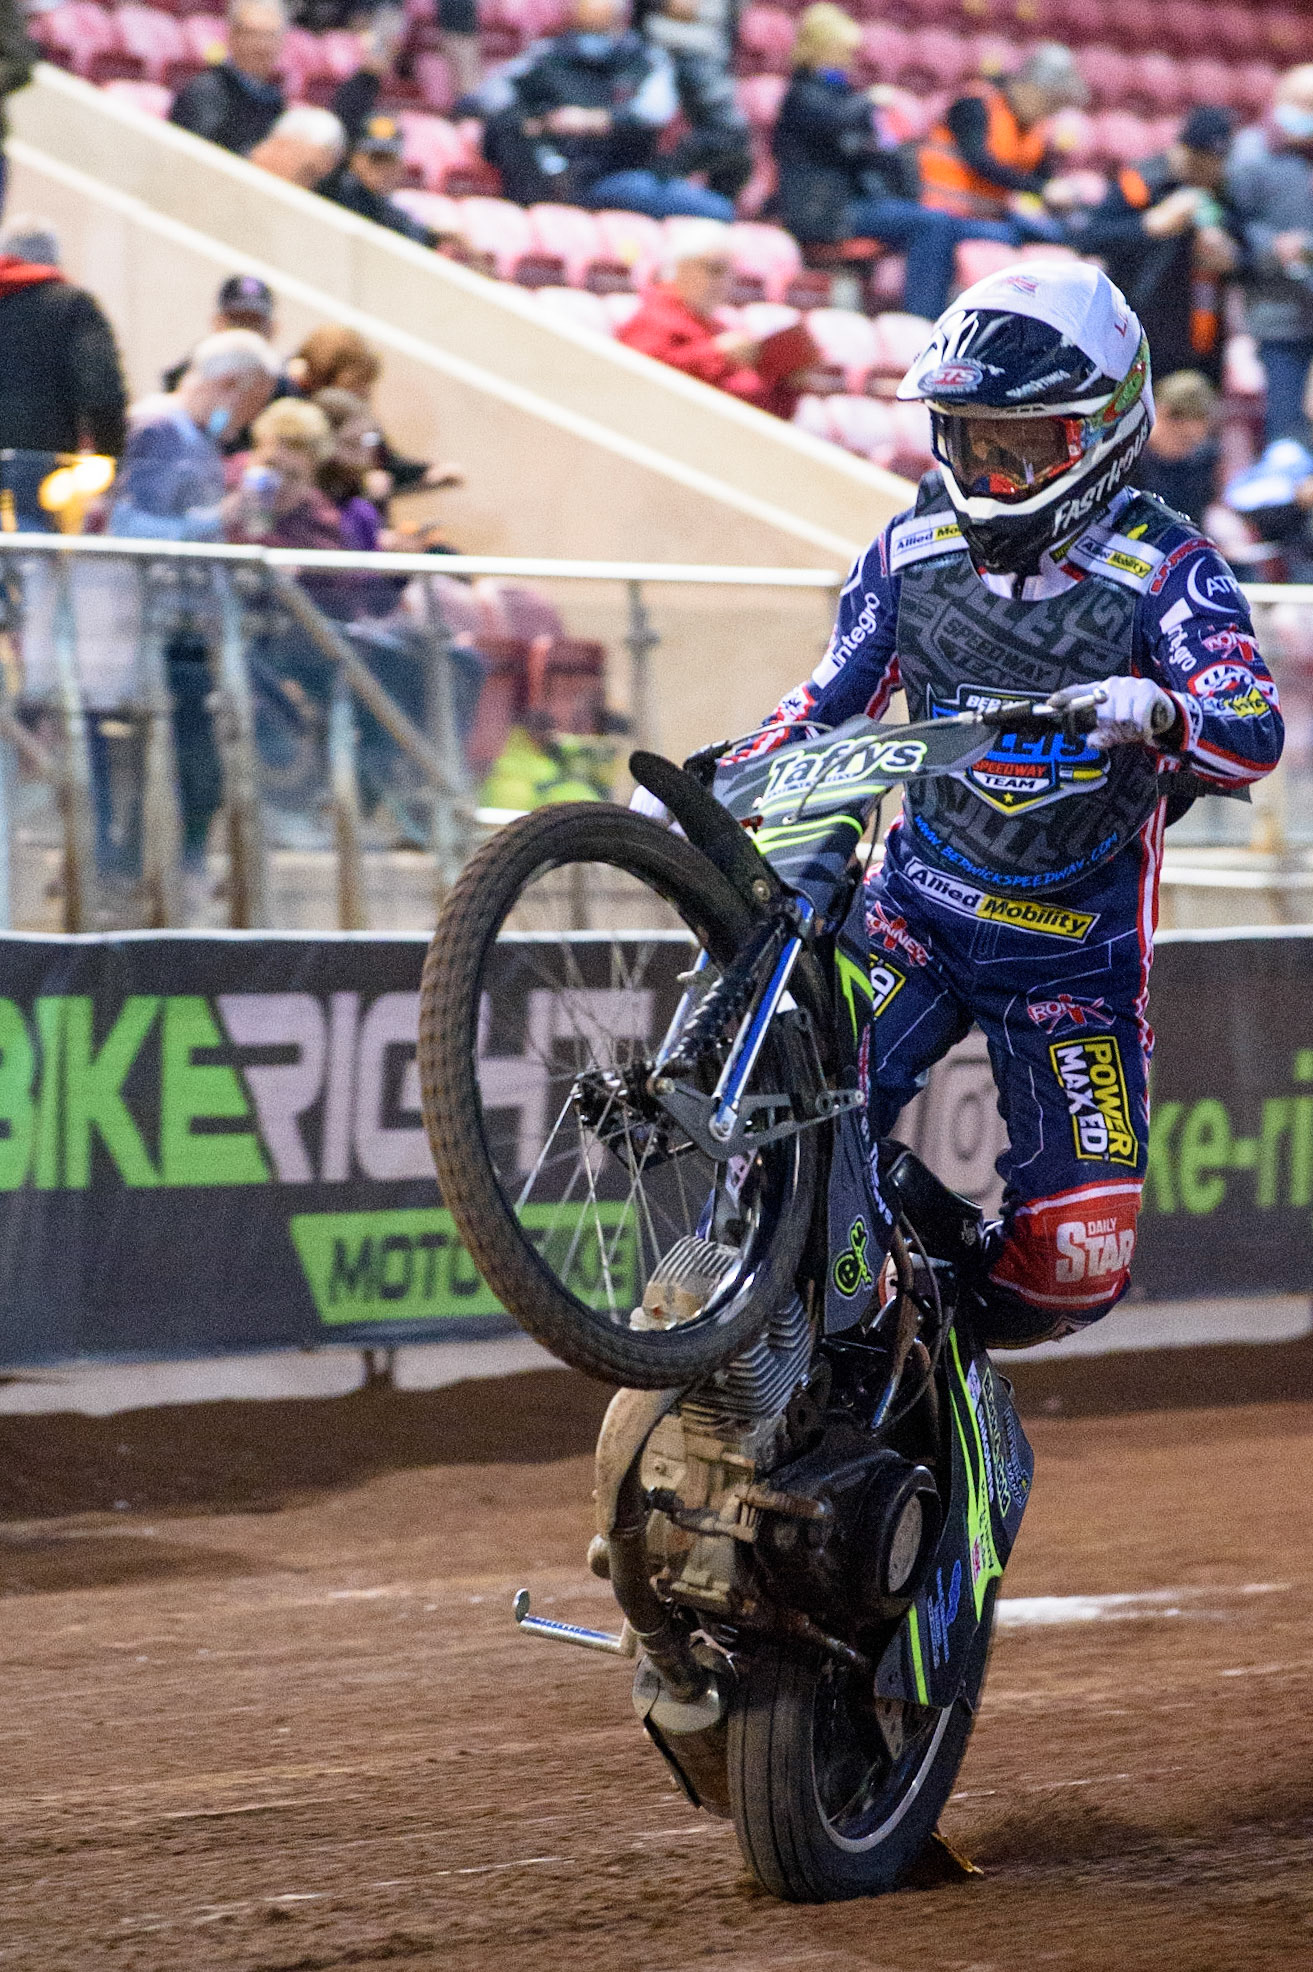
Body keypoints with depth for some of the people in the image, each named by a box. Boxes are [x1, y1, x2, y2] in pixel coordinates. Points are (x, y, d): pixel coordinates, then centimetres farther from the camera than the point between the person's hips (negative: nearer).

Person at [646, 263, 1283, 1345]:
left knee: (1079, 1258, -8)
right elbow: (827, 704, 11)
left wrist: (1158, 711, -48)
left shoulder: (1163, 570, -12)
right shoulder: (911, 555, 2)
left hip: (1077, 950, -2)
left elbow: (1254, 732, -26)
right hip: (918, 908, 2)